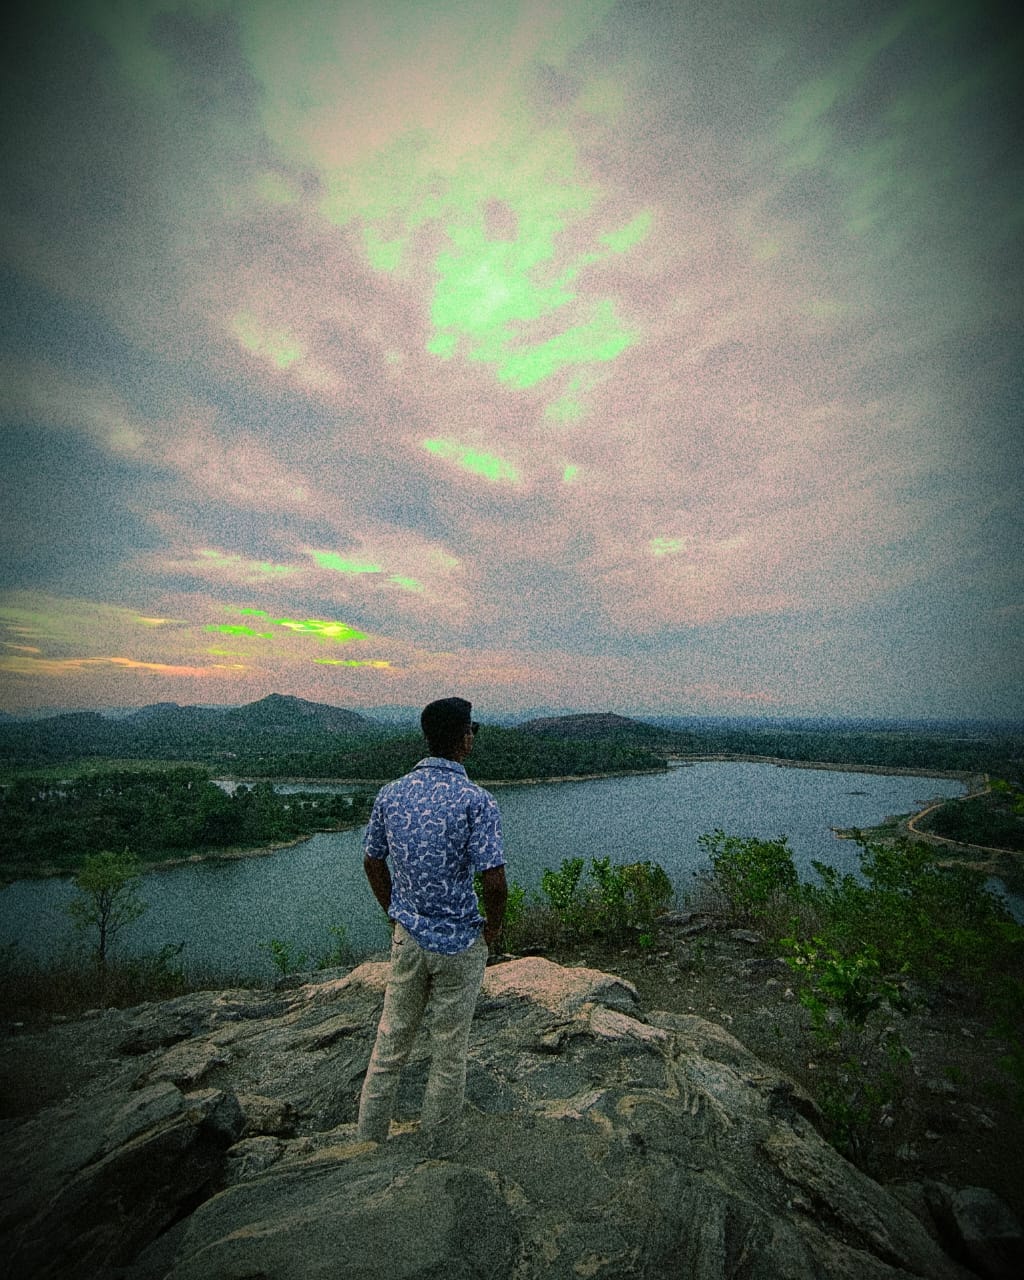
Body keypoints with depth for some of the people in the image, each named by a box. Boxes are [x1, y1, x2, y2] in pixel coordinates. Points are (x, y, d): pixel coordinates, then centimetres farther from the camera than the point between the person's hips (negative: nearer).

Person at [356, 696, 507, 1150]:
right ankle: (439, 1142, 38)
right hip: (460, 942, -4)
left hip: (407, 936, 4)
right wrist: (493, 926, -4)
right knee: (450, 1048, 18)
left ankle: (370, 1132, 43)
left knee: (392, 1036, 24)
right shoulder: (477, 801, -22)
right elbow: (494, 881, -24)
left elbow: (372, 862, 3)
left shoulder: (390, 794, -6)